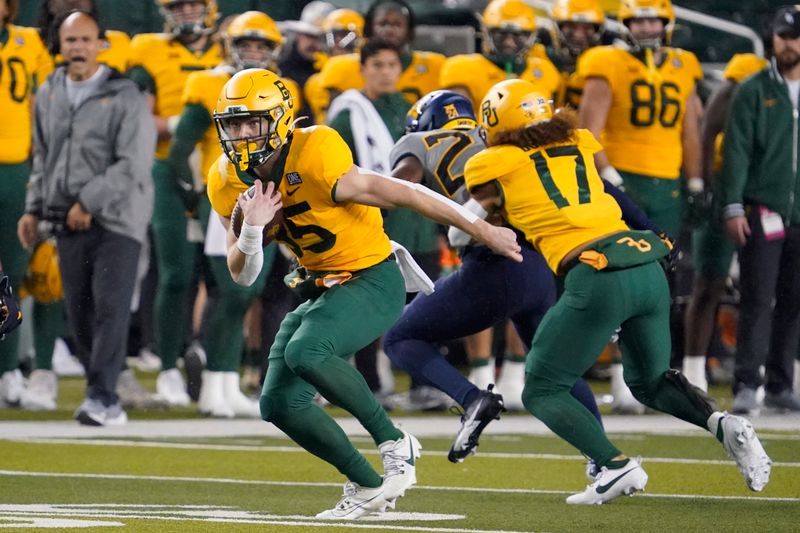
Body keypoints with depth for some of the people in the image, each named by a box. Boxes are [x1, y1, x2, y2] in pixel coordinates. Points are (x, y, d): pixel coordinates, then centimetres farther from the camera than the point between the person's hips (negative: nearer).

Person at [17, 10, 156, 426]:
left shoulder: (125, 97, -7)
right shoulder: (48, 96, 12)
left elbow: (132, 165, -13)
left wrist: (89, 202, -14)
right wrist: (34, 208, 16)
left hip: (116, 218, -6)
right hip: (68, 221, 6)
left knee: (110, 306, -11)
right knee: (79, 310, 4)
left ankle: (102, 397, -15)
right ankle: (102, 394, 14)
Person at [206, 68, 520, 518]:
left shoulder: (314, 159, -25)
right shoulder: (228, 182, -3)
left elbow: (400, 195, -21)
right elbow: (242, 274, 1)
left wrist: (483, 231, -17)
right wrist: (252, 227, -22)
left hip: (373, 282, -8)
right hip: (322, 289, 8)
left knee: (304, 352, -32)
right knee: (280, 403, -1)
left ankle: (395, 444, -17)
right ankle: (368, 485, 14)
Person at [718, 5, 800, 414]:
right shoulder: (754, 91, -1)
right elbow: (737, 151, -3)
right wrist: (733, 207, -10)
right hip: (762, 209, -3)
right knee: (758, 300, -8)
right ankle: (746, 385, -7)